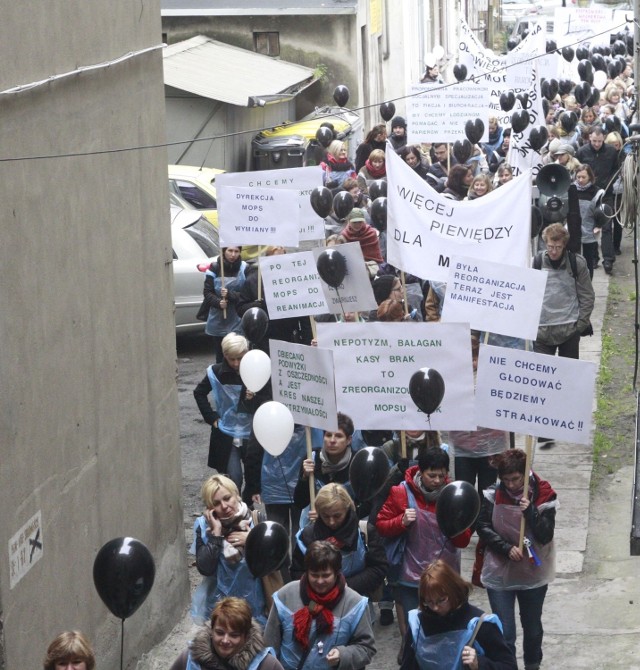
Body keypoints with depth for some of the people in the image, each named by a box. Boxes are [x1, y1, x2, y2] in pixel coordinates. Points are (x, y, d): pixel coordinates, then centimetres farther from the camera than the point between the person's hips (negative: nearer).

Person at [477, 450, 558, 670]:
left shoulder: (543, 495, -13)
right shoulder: (493, 494, -11)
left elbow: (545, 536, -15)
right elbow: (483, 527, -7)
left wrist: (530, 511, -29)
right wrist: (507, 548, -19)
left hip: (533, 575, 1)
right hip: (499, 574, -1)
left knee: (532, 627, 20)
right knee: (504, 634, -3)